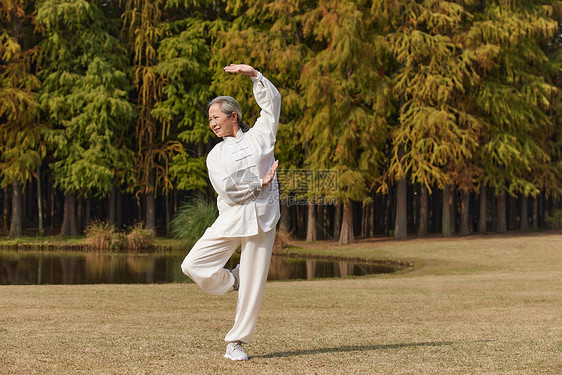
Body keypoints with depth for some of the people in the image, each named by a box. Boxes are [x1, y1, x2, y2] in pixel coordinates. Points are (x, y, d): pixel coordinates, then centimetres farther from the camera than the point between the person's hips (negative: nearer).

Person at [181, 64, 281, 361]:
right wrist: (259, 182, -7)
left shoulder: (259, 135, 12)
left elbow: (272, 100, 2)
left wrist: (253, 74, -6)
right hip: (230, 219, 2)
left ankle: (235, 342, 8)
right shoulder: (215, 155, 13)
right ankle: (232, 282, 15)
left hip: (261, 218, -2)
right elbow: (226, 189, -3)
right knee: (193, 265, -11)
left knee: (253, 285, -3)